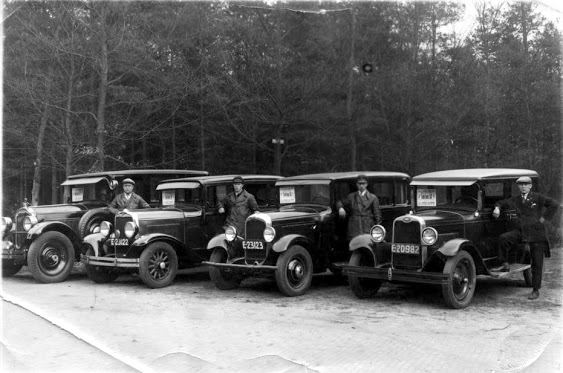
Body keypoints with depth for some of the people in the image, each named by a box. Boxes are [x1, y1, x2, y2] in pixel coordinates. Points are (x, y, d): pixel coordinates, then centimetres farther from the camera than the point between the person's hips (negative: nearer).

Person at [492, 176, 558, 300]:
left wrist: (543, 218, -13)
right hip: (520, 230, 3)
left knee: (537, 263, 2)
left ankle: (536, 290, 12)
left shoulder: (537, 197, -4)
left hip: (536, 232, -3)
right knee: (503, 238, -23)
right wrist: (497, 208, -2)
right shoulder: (515, 199, 8)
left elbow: (553, 205, -12)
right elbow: (502, 202, 20)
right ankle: (505, 264, -10)